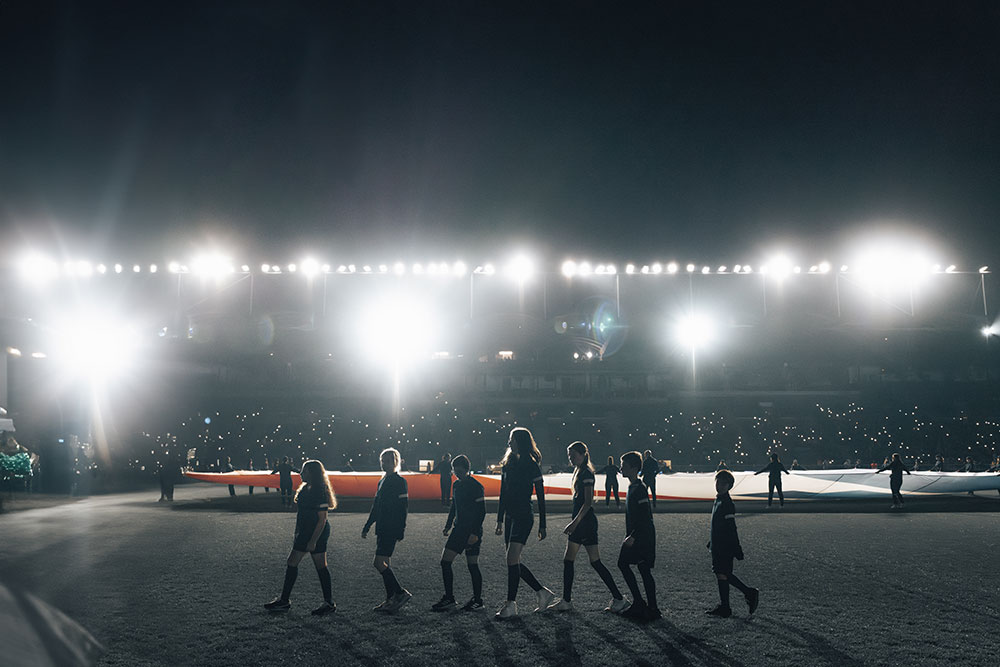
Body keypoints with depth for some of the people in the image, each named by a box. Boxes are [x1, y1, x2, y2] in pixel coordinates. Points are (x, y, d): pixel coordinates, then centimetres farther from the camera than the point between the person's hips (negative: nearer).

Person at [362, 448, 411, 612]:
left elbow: (403, 507, -15)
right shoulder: (383, 481, 17)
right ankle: (391, 600, 14)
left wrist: (400, 530, -20)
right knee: (385, 564, 9)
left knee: (379, 563, -13)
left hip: (391, 529, -9)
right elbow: (376, 507, 22)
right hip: (382, 529, 9)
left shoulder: (399, 481, -10)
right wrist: (367, 526, 21)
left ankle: (401, 593, -6)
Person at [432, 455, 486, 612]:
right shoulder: (457, 485, 12)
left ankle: (477, 600, 5)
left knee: (472, 565, -6)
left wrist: (475, 533, -18)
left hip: (472, 531, -8)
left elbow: (481, 511, -14)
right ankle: (448, 598, 10)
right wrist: (448, 525, 15)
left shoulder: (476, 486, -11)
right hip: (459, 529, 8)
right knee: (445, 562, 3)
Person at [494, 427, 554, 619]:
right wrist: (500, 520, 17)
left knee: (512, 559, -12)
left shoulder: (532, 466, -9)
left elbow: (541, 497, -8)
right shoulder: (507, 464, 11)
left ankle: (511, 604, -6)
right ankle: (542, 593, 21)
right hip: (510, 516, 8)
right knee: (514, 561, 8)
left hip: (524, 516, -8)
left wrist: (542, 525, -9)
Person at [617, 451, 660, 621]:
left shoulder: (640, 489, -18)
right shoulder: (632, 487, 12)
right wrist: (629, 536, 22)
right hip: (633, 536, 10)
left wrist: (633, 536, -23)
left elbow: (645, 518, -23)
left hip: (643, 537, -10)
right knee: (623, 564, 10)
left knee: (644, 570, -4)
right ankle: (638, 603, 17)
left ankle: (652, 609, 4)